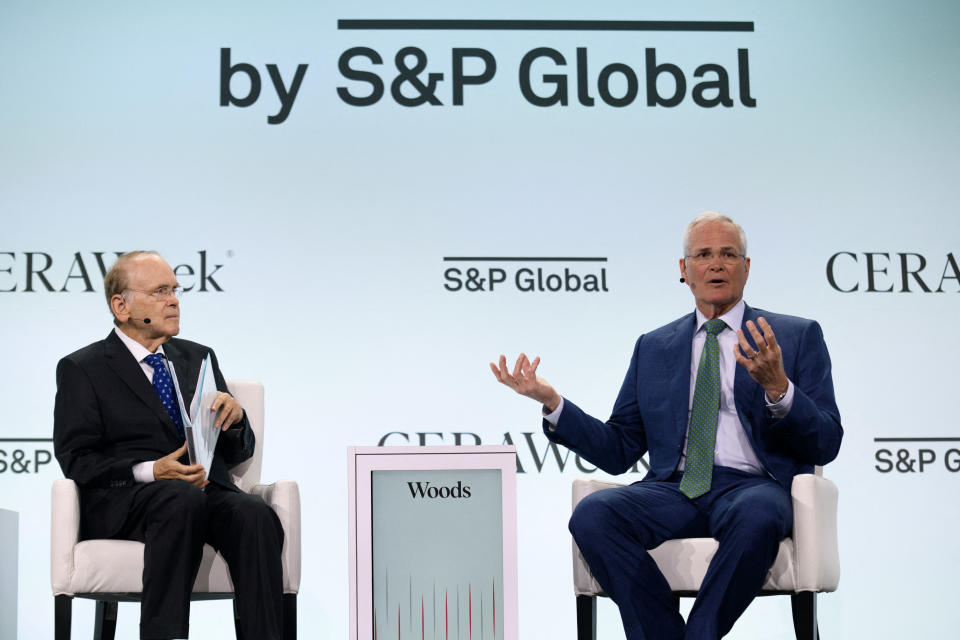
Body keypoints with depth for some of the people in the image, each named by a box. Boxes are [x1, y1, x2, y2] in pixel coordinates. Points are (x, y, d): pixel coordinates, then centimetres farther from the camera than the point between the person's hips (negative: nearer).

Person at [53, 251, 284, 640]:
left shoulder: (198, 358, 22)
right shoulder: (82, 369, 9)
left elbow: (237, 454, 20)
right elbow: (76, 460, -2)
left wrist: (234, 419, -4)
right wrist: (150, 471, -17)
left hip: (208, 491, 4)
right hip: (123, 501, -4)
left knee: (255, 516, -30)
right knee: (182, 499, -37)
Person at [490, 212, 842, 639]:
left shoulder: (798, 336, 12)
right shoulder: (653, 348, 21)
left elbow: (825, 445, 2)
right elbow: (618, 450, 18)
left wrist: (777, 387, -18)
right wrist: (551, 402, 3)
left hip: (752, 487, -2)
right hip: (674, 489, 3)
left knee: (756, 518, -39)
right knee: (592, 514, -28)